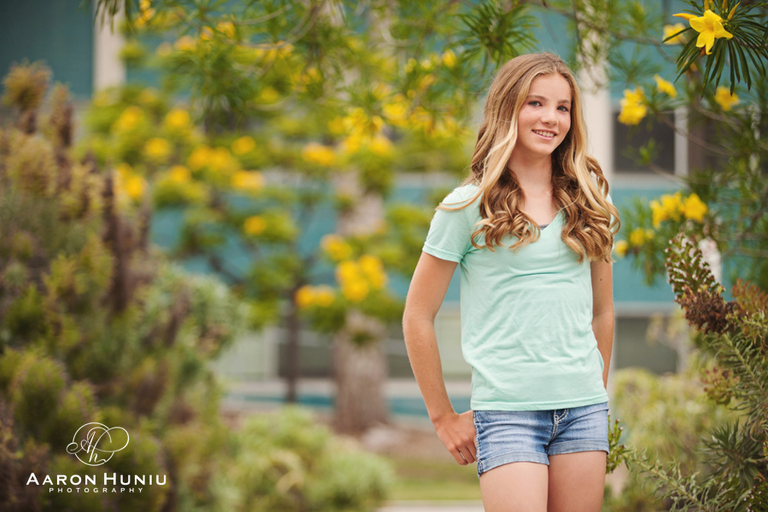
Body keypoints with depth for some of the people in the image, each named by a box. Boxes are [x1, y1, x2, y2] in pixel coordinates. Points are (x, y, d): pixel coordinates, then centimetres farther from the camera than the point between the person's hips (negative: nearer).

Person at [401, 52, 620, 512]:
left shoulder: (586, 205, 11)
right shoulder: (470, 207, -1)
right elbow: (418, 317, 2)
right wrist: (444, 417, 3)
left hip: (583, 408, 4)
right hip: (507, 410, -4)